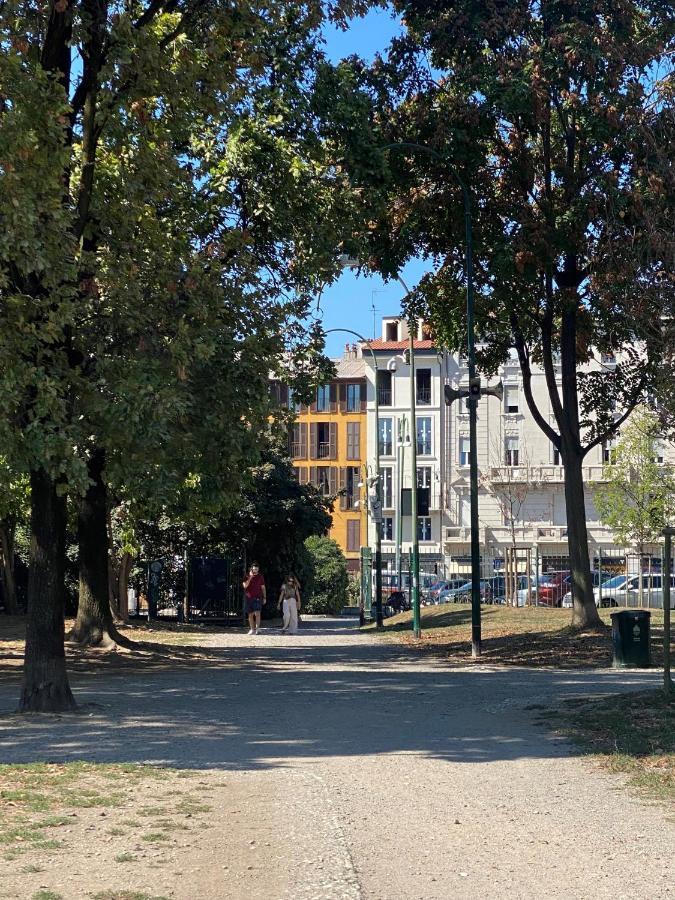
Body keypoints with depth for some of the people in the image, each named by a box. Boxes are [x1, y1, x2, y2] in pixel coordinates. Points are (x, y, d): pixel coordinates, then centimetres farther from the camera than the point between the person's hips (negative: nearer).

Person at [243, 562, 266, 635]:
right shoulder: (247, 576, 5)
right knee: (250, 614, 7)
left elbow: (263, 588, 12)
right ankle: (252, 629, 15)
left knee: (257, 613, -16)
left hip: (257, 597, -1)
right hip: (249, 597, 2)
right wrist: (250, 577, -15)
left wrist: (264, 597, 6)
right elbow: (245, 586, -8)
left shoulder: (260, 577, 7)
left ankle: (257, 628, -14)